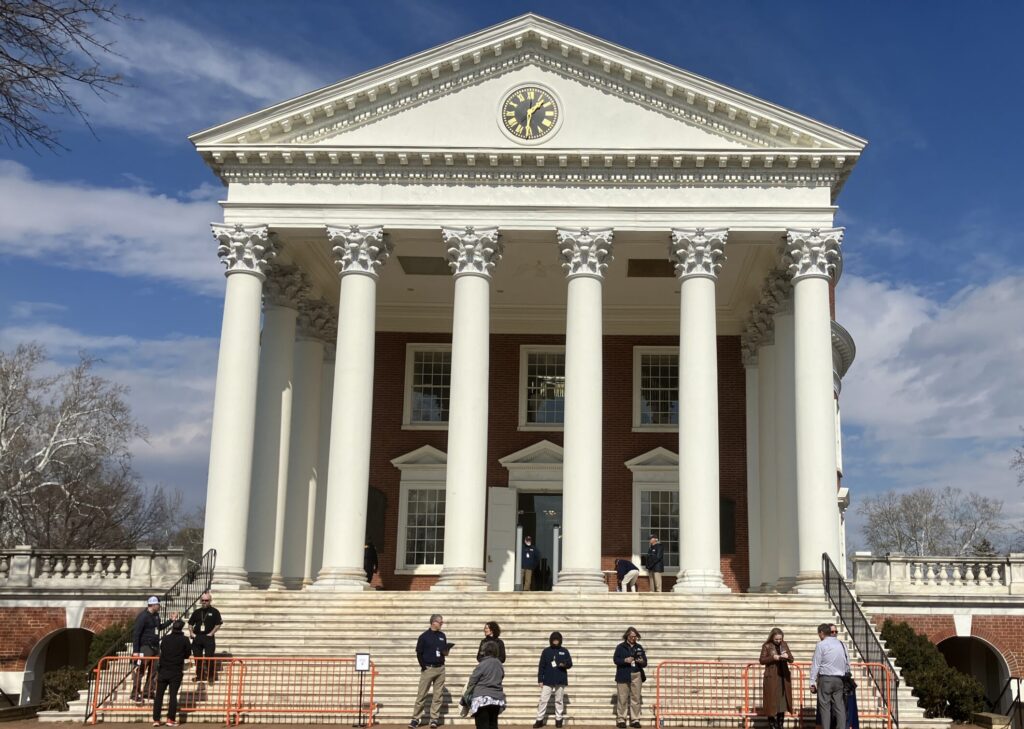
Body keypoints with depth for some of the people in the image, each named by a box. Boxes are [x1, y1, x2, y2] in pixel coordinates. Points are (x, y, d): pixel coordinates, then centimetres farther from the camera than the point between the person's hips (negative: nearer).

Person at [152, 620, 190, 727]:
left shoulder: (165, 639, 1)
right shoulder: (184, 640, -5)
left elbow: (161, 651, 13)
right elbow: (187, 655, 3)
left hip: (163, 670, 2)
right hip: (176, 672, -2)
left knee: (159, 695, 6)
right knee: (173, 695, 2)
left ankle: (156, 719, 4)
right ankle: (171, 719, -2)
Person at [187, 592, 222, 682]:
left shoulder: (214, 611, 0)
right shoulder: (196, 612, 13)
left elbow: (218, 624, -5)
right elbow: (190, 623, 19)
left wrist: (211, 633, -10)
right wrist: (191, 633, 5)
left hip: (208, 637, -5)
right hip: (197, 638, 5)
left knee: (209, 657, -7)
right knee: (197, 657, 8)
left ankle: (208, 675, 1)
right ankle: (199, 675, 18)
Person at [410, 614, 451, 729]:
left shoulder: (443, 636, 10)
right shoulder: (424, 636, -4)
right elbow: (419, 653, -3)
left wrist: (446, 652, -6)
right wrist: (423, 666, -9)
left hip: (440, 669, 4)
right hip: (428, 669, -4)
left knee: (438, 695, 3)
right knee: (421, 694, -3)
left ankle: (434, 719, 8)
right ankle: (415, 719, 2)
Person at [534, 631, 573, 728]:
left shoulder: (564, 651, 5)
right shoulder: (546, 651, 3)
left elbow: (570, 664, 6)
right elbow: (541, 666, 4)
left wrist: (564, 664, -18)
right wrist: (540, 680, -2)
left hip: (560, 681, 0)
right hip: (547, 681, 0)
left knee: (559, 701, 7)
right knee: (543, 700, -2)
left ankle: (558, 719, 16)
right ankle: (539, 720, 4)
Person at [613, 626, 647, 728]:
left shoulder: (639, 647, 13)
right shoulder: (620, 647, 3)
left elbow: (645, 662, 13)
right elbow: (616, 659, -3)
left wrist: (642, 661, -10)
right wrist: (625, 660, -19)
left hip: (636, 675, 3)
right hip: (623, 676, -3)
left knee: (636, 698, 2)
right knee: (622, 698, -3)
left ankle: (635, 720, 7)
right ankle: (621, 719, 3)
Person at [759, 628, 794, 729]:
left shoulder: (784, 645, 7)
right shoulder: (766, 646, -4)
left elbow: (791, 660, 10)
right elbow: (761, 660, -5)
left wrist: (787, 656, -13)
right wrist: (773, 657, -19)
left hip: (784, 677, 4)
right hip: (772, 677, -4)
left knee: (783, 700, 6)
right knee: (772, 700, -2)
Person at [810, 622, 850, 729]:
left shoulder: (821, 645, -5)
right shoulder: (841, 645, 11)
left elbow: (815, 665, -7)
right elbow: (847, 664, 12)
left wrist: (812, 682, -6)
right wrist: (846, 679, 17)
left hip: (825, 678, -5)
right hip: (839, 679, 5)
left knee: (825, 707, -1)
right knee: (839, 707, 5)